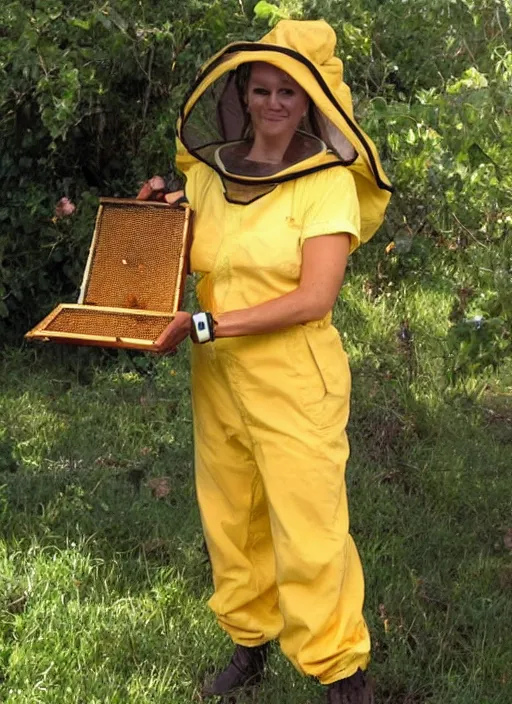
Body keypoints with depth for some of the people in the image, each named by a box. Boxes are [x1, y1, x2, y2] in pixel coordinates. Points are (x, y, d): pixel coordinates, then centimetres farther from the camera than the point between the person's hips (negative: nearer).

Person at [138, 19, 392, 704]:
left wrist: (204, 327, -19)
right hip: (216, 378, 5)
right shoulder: (208, 172, 7)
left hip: (295, 380, -5)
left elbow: (314, 297, -17)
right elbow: (185, 264, 21)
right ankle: (249, 647, 32)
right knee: (229, 522, 13)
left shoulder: (328, 181, -8)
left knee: (307, 535, -4)